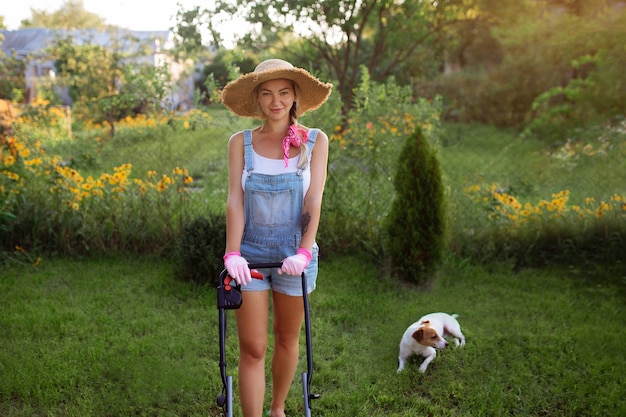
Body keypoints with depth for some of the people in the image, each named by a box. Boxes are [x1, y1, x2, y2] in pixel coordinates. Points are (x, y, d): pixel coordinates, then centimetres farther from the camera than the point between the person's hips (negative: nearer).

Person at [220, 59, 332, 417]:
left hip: (294, 254, 1)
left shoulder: (315, 141, -2)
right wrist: (232, 254, -19)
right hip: (251, 254, 0)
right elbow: (235, 200, -8)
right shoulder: (241, 142, -1)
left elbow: (314, 199, -9)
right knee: (252, 348, 0)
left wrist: (304, 252, -20)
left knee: (288, 339, 16)